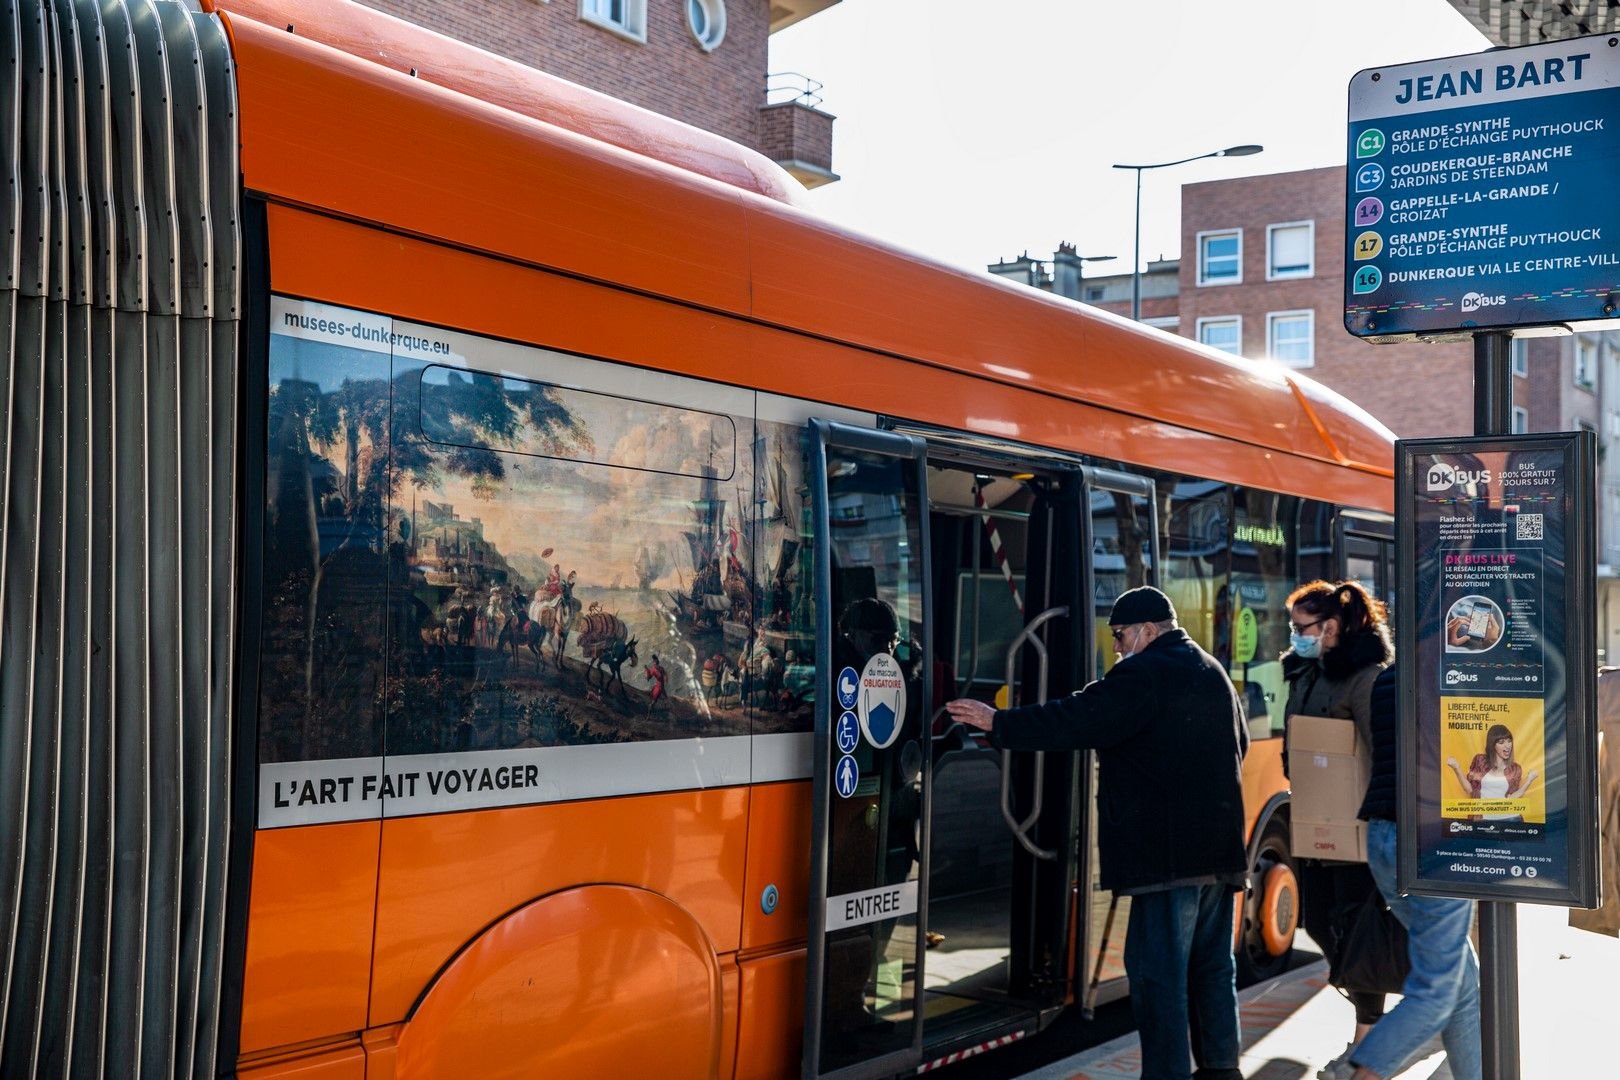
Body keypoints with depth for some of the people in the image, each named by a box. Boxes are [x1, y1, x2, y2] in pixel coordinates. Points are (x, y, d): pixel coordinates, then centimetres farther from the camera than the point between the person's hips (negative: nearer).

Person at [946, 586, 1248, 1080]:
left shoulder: (1144, 673, -12)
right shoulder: (1214, 671, 17)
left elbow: (1076, 720, -17)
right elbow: (1240, 743, 27)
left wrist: (998, 723, -10)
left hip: (1168, 850, -10)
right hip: (1220, 845, 10)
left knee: (1158, 970, -6)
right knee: (1213, 965, 16)